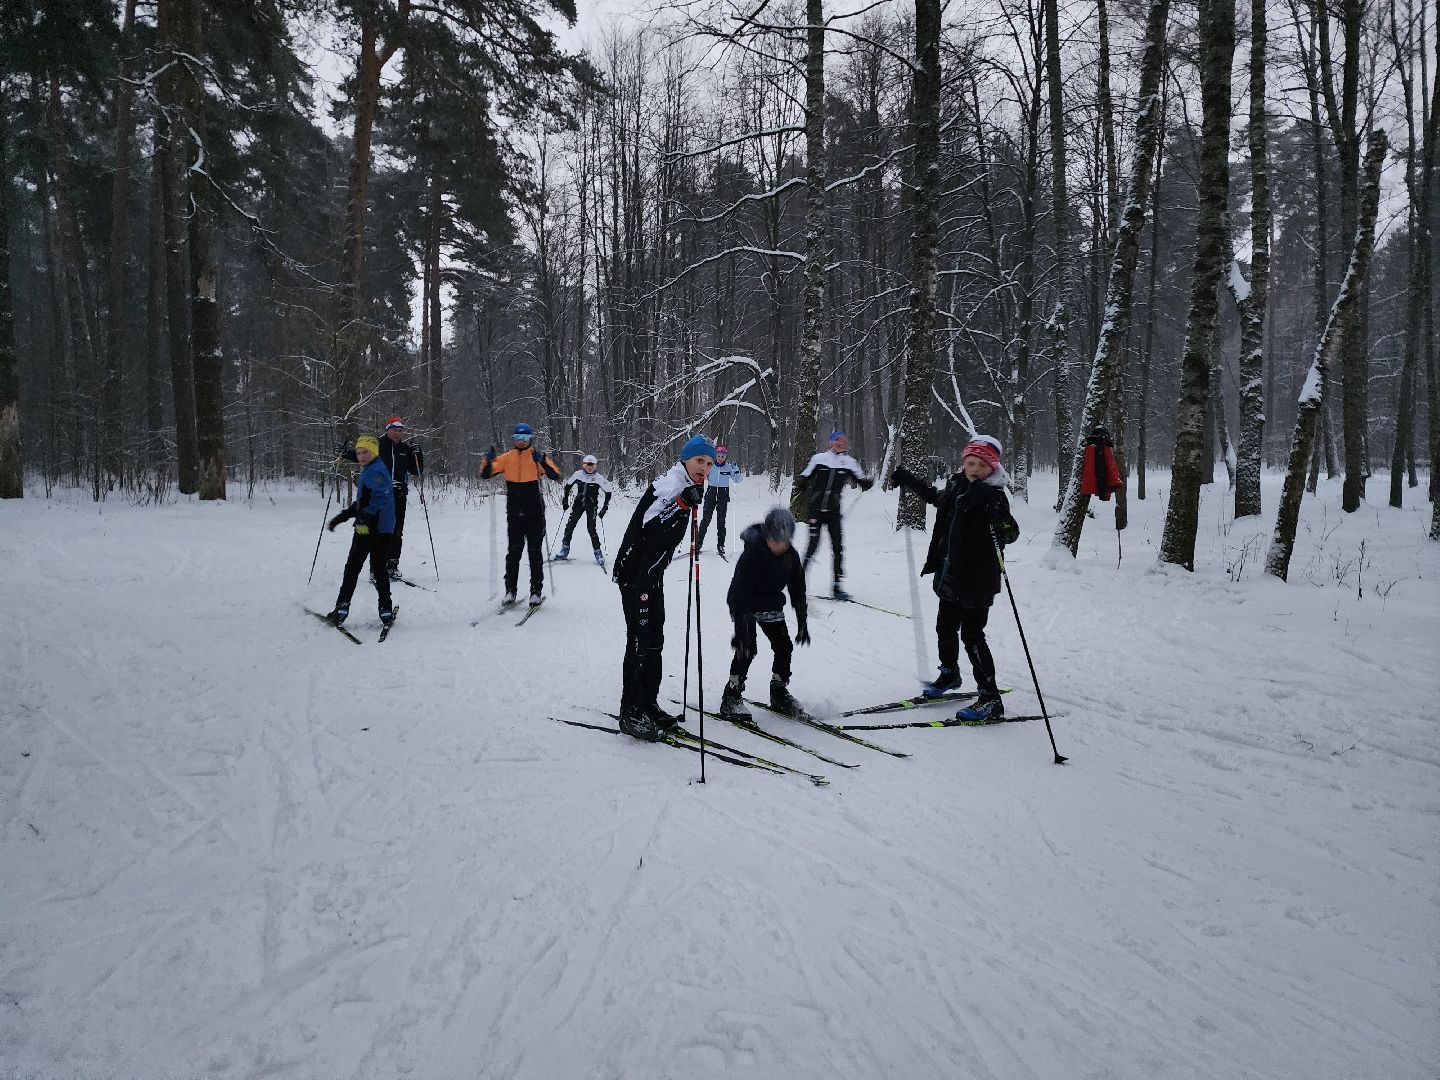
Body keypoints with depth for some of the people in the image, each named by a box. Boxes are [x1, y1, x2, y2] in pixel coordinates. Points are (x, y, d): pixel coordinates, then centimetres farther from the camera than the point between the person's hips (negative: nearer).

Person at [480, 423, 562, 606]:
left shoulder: (538, 457, 0)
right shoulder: (507, 458, 7)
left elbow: (555, 476, -13)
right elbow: (485, 475, 6)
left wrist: (542, 462, -28)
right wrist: (488, 461, -13)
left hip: (535, 513, -2)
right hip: (514, 514, 2)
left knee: (535, 551, 3)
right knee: (513, 551, 1)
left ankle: (536, 591, 10)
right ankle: (510, 590, 8)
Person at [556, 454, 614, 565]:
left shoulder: (599, 478, -11)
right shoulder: (577, 474, -4)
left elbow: (609, 491, -4)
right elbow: (568, 484, 12)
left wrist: (605, 507, -7)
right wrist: (565, 500, 10)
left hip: (591, 506, -3)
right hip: (578, 503, 3)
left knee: (591, 529, -11)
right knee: (569, 526, 0)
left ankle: (598, 553, -3)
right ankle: (564, 550, 11)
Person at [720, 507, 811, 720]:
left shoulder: (791, 556, -12)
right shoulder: (752, 554, -29)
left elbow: (798, 590, 0)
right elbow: (740, 593, -31)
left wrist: (802, 623, 2)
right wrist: (740, 630, -35)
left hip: (771, 605, 6)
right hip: (744, 605, -5)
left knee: (784, 646, 0)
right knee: (747, 648, -17)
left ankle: (779, 691, 19)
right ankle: (732, 697, -6)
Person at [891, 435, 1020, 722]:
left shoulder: (994, 497, -14)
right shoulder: (956, 487, 7)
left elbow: (1011, 533, -26)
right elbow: (934, 497, 29)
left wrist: (1002, 528, -48)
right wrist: (905, 478, 38)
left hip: (977, 579, -8)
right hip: (950, 575, 8)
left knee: (972, 636, -7)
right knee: (945, 628, 20)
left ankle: (991, 700, 0)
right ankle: (949, 673, 45)